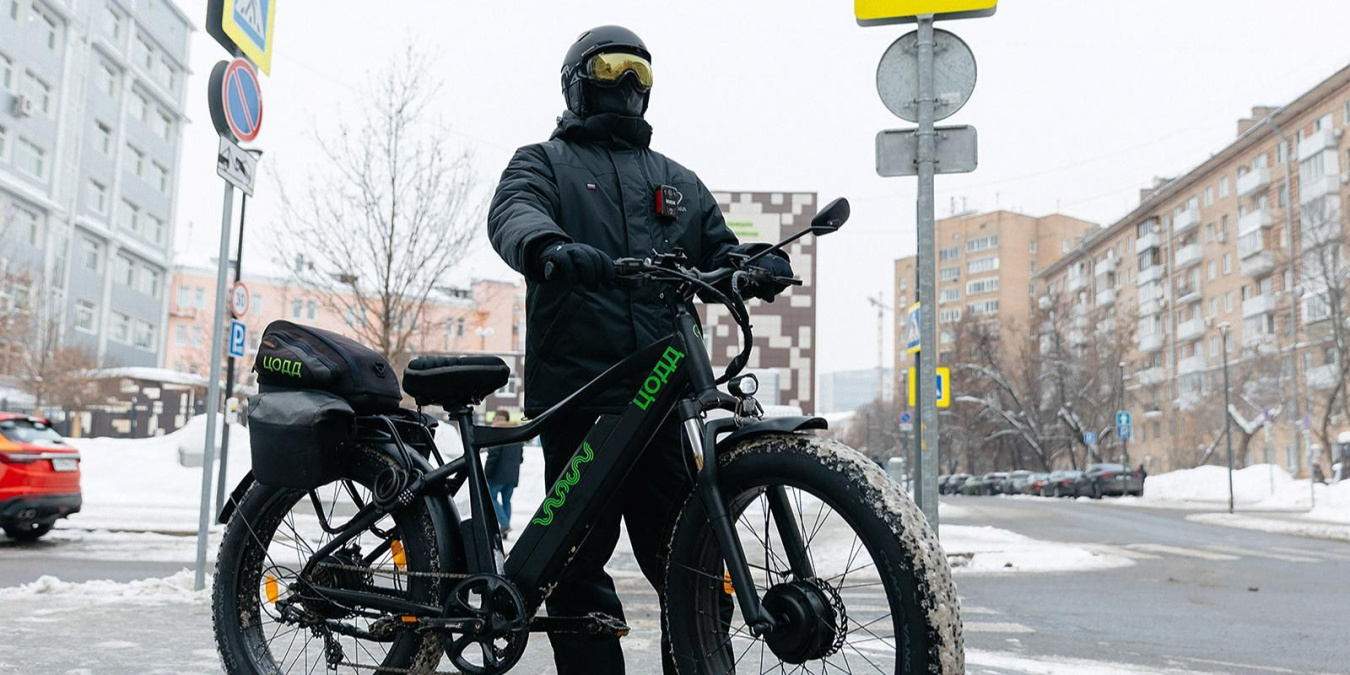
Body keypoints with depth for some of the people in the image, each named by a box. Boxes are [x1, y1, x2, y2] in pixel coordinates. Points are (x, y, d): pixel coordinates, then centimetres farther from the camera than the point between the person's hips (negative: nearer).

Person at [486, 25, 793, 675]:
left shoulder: (679, 183, 28)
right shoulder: (545, 162, 15)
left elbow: (715, 251, 18)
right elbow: (514, 211, -7)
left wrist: (753, 263, -7)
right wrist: (548, 246, -32)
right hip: (576, 388, -3)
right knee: (580, 563, -2)